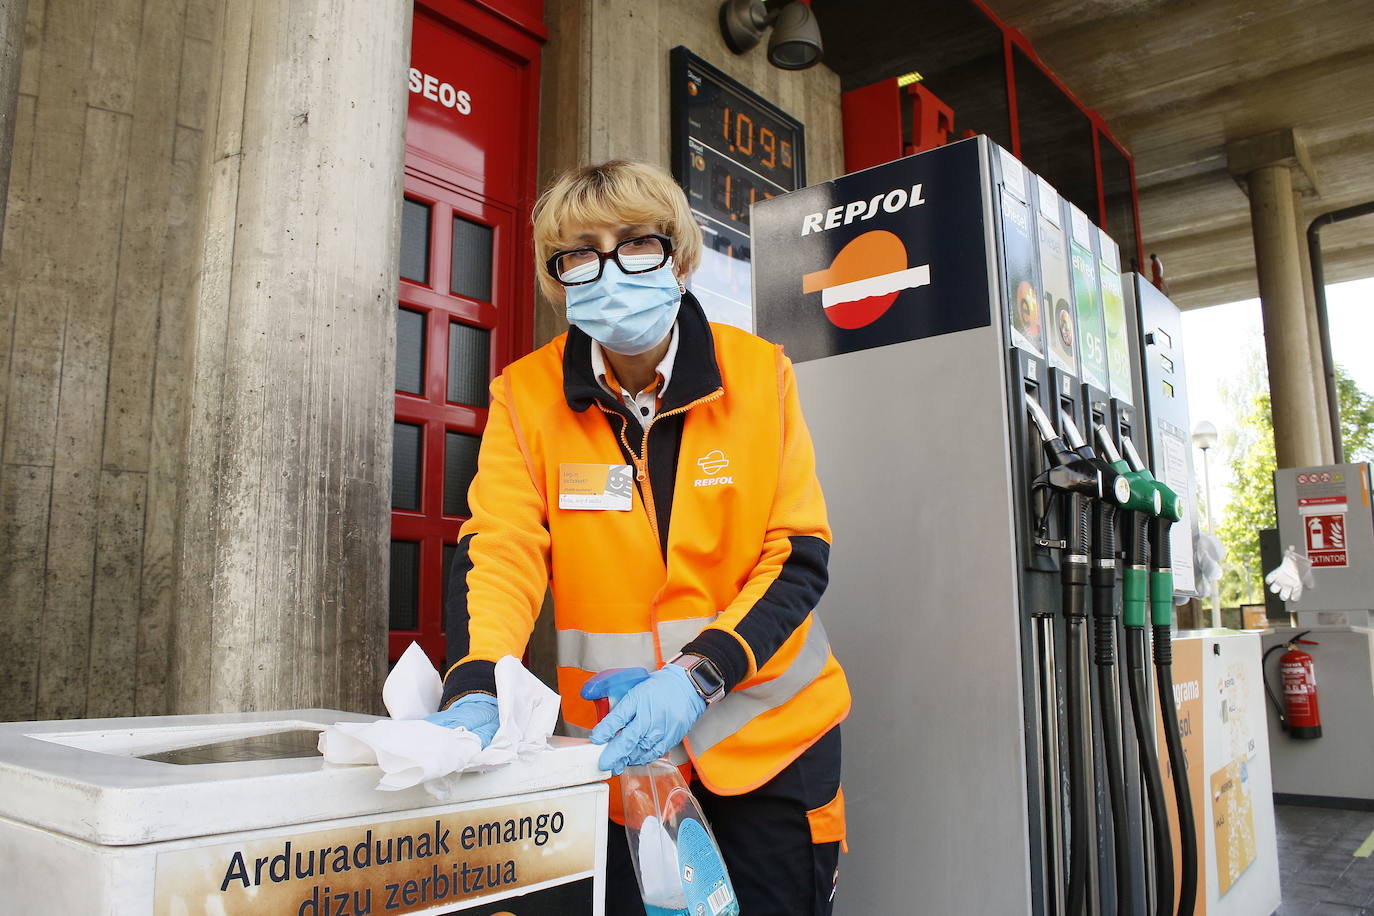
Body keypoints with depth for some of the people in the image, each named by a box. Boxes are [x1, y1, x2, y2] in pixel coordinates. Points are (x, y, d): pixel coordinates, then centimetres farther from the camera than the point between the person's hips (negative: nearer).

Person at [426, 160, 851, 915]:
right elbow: (500, 551, -15)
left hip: (769, 735, 0)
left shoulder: (761, 373, -8)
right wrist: (474, 690, -34)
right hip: (618, 741, 1)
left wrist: (697, 675, -24)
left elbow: (797, 557, -10)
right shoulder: (526, 395, -6)